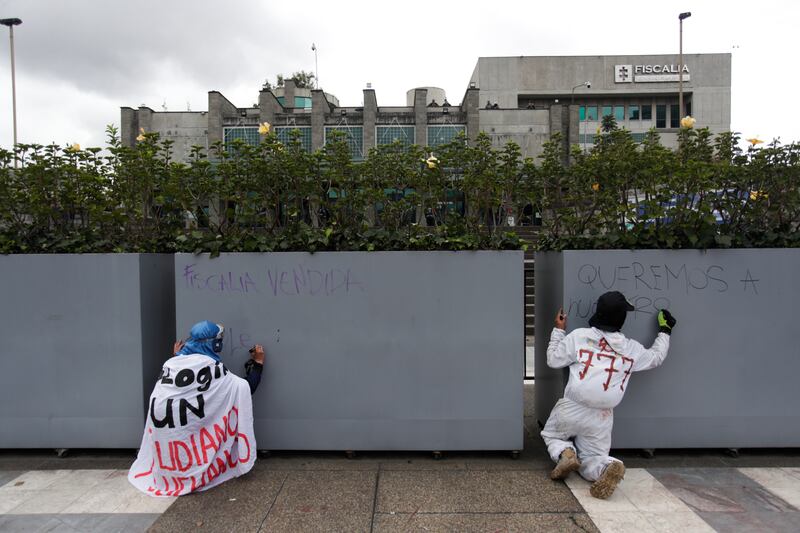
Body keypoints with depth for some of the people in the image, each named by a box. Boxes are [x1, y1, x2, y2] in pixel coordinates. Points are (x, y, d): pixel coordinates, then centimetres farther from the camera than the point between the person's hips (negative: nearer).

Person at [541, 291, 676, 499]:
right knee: (591, 457, 16)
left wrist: (558, 330, 14)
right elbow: (656, 357, 24)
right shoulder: (632, 348, 4)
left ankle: (565, 453, -10)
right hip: (602, 418, 2)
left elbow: (553, 360, 2)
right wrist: (664, 330, 38)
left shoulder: (579, 336, -5)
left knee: (551, 435, 23)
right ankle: (609, 467, -19)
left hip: (571, 409, -2)